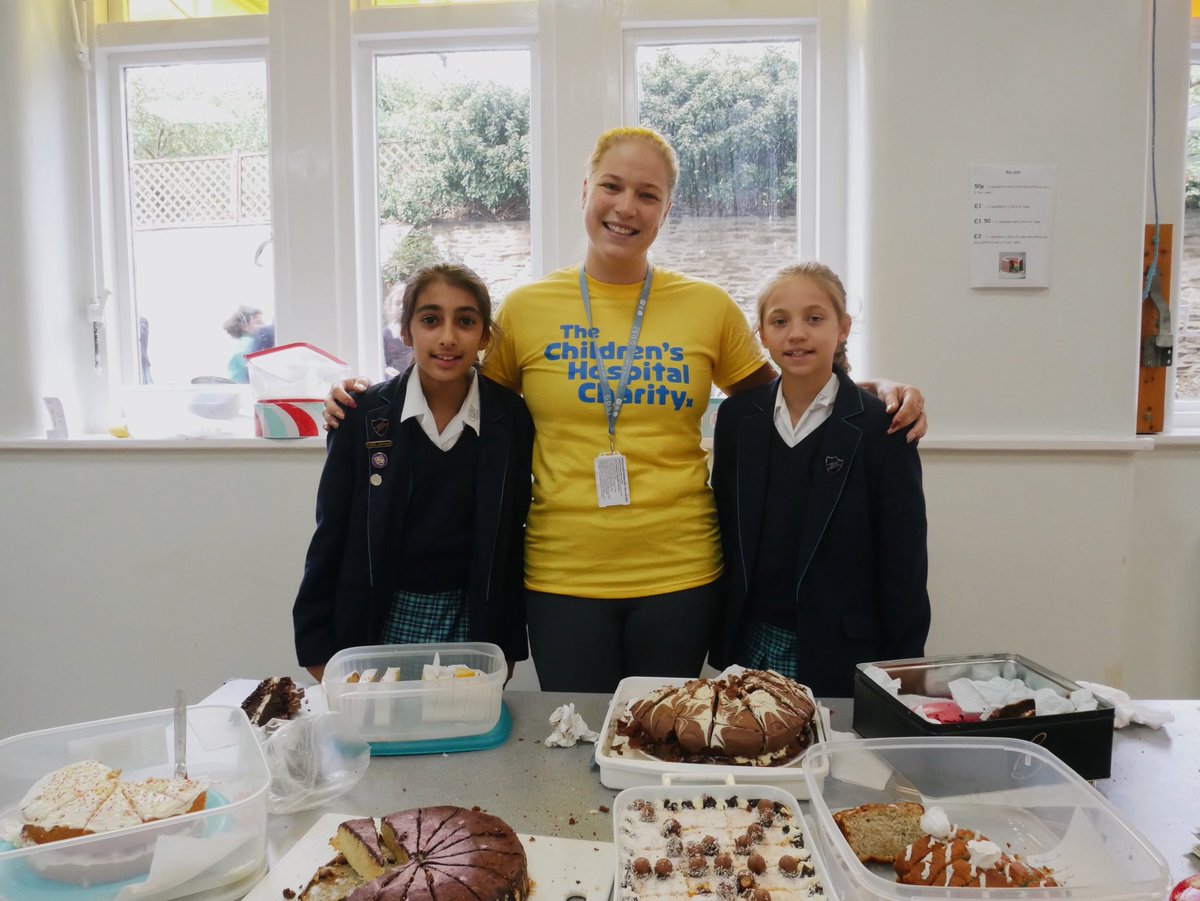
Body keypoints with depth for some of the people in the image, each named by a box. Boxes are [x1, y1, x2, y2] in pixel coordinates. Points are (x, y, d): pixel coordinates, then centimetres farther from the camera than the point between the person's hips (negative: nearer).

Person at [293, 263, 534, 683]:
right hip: (378, 623, 0)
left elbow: (513, 536, 2)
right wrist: (317, 648, -1)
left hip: (471, 621, 1)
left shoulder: (511, 419, -6)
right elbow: (331, 535, -1)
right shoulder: (364, 415, -7)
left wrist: (508, 646, 4)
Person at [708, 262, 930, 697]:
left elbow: (904, 563, -7)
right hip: (751, 647, 3)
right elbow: (725, 531, 8)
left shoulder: (879, 427, -9)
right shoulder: (738, 416, 2)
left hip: (843, 658, -3)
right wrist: (719, 638, 7)